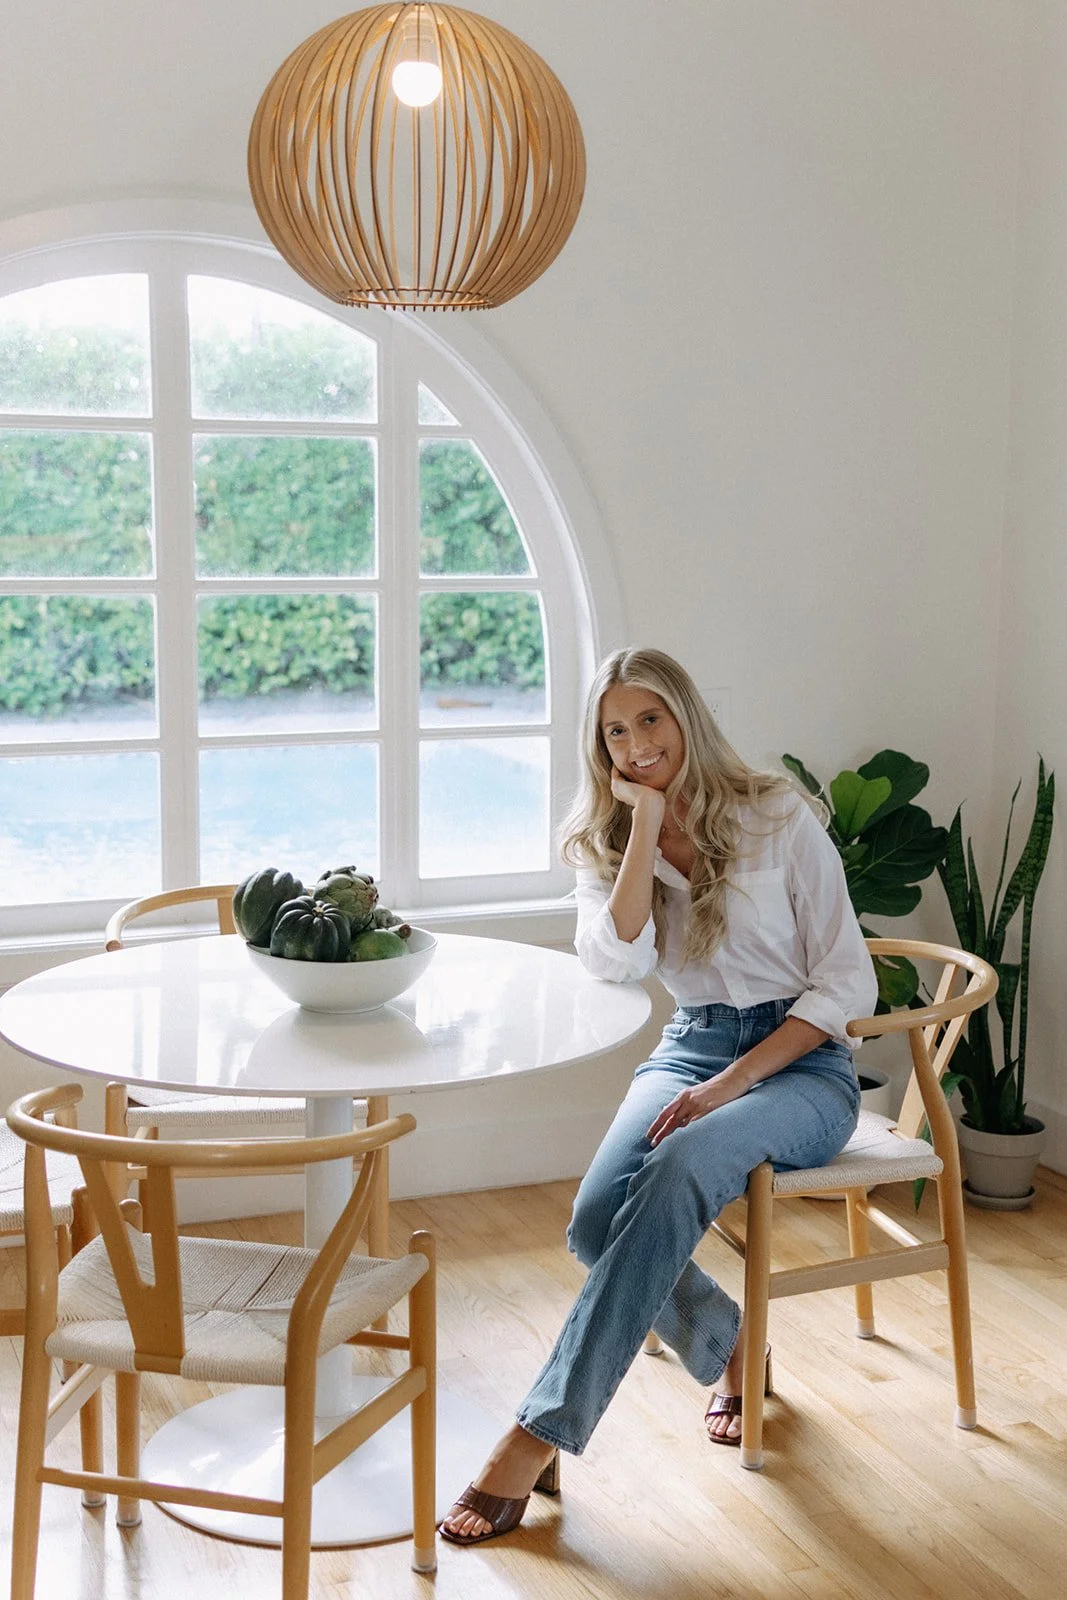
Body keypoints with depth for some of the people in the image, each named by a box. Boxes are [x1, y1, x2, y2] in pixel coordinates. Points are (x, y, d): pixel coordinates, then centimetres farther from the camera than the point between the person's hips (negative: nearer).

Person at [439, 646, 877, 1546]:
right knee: (599, 1216, -27)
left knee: (680, 1167, -35)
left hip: (800, 1062, -3)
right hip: (689, 1051, 4)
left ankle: (541, 1438, -31)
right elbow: (616, 960, -15)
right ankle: (727, 1347, 5)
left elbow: (848, 984, -7)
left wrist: (732, 1084, -17)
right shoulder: (606, 842, 6)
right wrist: (646, 821, -15)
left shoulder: (778, 815, -5)